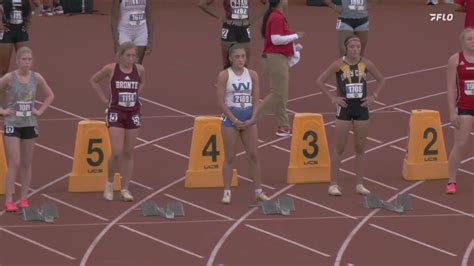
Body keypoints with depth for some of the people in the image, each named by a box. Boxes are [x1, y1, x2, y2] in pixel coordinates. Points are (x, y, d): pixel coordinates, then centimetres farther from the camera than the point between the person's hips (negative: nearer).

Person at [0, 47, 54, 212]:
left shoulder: (36, 78, 1)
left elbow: (50, 95, 13)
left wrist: (40, 111, 3)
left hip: (30, 124, 3)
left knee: (27, 164, 8)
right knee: (14, 163, -9)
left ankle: (24, 199, 15)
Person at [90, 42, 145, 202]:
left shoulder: (139, 70, -1)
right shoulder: (111, 69, -9)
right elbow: (94, 81, 5)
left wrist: (135, 96, 9)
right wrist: (103, 99, 1)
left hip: (133, 113, 3)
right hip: (115, 113, -3)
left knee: (128, 153, 6)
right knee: (117, 152, -12)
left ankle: (125, 189, 12)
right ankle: (109, 183, 11)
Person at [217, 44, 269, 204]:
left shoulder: (252, 75, 4)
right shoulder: (224, 75, -6)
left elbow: (256, 100, 6)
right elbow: (221, 101, -9)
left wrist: (252, 119, -9)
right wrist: (235, 120, -15)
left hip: (249, 119, 4)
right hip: (230, 118, -3)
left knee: (254, 155, 5)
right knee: (229, 157, 0)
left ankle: (258, 191, 11)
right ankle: (227, 192, 5)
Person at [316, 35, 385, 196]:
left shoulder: (366, 64, 0)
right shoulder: (339, 65, -7)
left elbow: (381, 80, 13)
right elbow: (320, 82, -3)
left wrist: (373, 96, 2)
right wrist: (333, 98, -8)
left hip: (361, 107, 3)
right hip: (344, 108, -3)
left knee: (360, 147, 7)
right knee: (339, 148, 0)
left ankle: (360, 184, 13)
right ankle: (333, 184, 3)